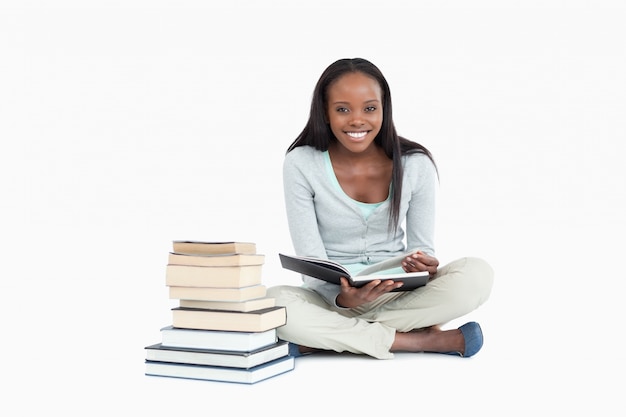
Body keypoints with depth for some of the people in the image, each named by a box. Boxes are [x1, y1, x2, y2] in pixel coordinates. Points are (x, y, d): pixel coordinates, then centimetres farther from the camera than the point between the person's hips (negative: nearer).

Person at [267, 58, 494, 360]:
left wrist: (425, 268, -24)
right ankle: (424, 340, -24)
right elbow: (311, 260, -10)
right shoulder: (301, 164, -9)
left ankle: (324, 338, -22)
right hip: (330, 297, -2)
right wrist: (343, 299, -32)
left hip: (399, 297, 2)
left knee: (477, 275, -25)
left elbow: (422, 248, 2)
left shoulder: (416, 165, -5)